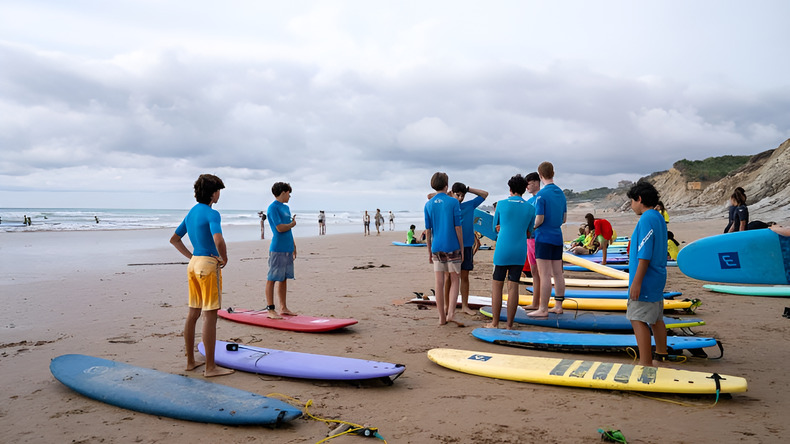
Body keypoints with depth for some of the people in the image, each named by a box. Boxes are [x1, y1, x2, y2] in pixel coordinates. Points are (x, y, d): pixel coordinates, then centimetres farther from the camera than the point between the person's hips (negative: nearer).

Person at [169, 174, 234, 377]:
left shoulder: (191, 213, 13)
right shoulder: (212, 214, -13)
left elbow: (174, 239, 21)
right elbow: (218, 240, -29)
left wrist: (191, 256, 16)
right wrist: (224, 259, -12)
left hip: (193, 264, 9)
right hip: (208, 265, -9)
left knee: (193, 313, 14)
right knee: (210, 315, -5)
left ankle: (190, 361, 23)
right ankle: (210, 367, 0)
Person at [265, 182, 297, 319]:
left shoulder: (286, 208, 17)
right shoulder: (273, 208, -10)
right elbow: (280, 228, -19)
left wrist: (294, 245, 20)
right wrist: (293, 224, -1)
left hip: (288, 249, 9)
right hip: (277, 249, -9)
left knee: (284, 278, 13)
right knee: (272, 279, -2)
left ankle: (283, 308, 21)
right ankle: (270, 310, 1)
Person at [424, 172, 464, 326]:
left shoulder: (428, 205, 4)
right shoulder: (453, 202, -6)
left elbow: (428, 230, 5)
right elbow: (458, 227, -6)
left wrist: (429, 252, 12)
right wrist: (462, 248, 1)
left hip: (437, 248, 3)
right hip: (452, 247, -3)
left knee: (439, 283, 6)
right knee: (454, 280, 8)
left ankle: (442, 317, 10)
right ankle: (450, 312, -6)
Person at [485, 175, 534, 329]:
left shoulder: (501, 204, -1)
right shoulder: (530, 208, 4)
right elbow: (528, 233, 13)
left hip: (502, 251, -2)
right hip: (520, 252, 2)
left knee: (497, 285, 6)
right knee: (513, 286, 4)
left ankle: (495, 323, 9)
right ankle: (509, 325, 7)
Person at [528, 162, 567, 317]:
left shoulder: (541, 195, -13)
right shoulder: (561, 193, 10)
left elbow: (539, 219, -16)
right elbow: (564, 218, 15)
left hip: (544, 238, -8)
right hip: (558, 237, 8)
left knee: (545, 275, -6)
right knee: (558, 273, 11)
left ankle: (543, 309, -2)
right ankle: (558, 306, 18)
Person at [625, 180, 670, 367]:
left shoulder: (647, 219, -17)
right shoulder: (659, 217, 13)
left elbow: (644, 254, -22)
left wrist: (637, 282, -22)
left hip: (645, 281, -10)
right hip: (657, 280, 10)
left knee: (639, 320, -8)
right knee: (656, 318, 20)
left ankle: (646, 363, -7)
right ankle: (661, 355, 33)